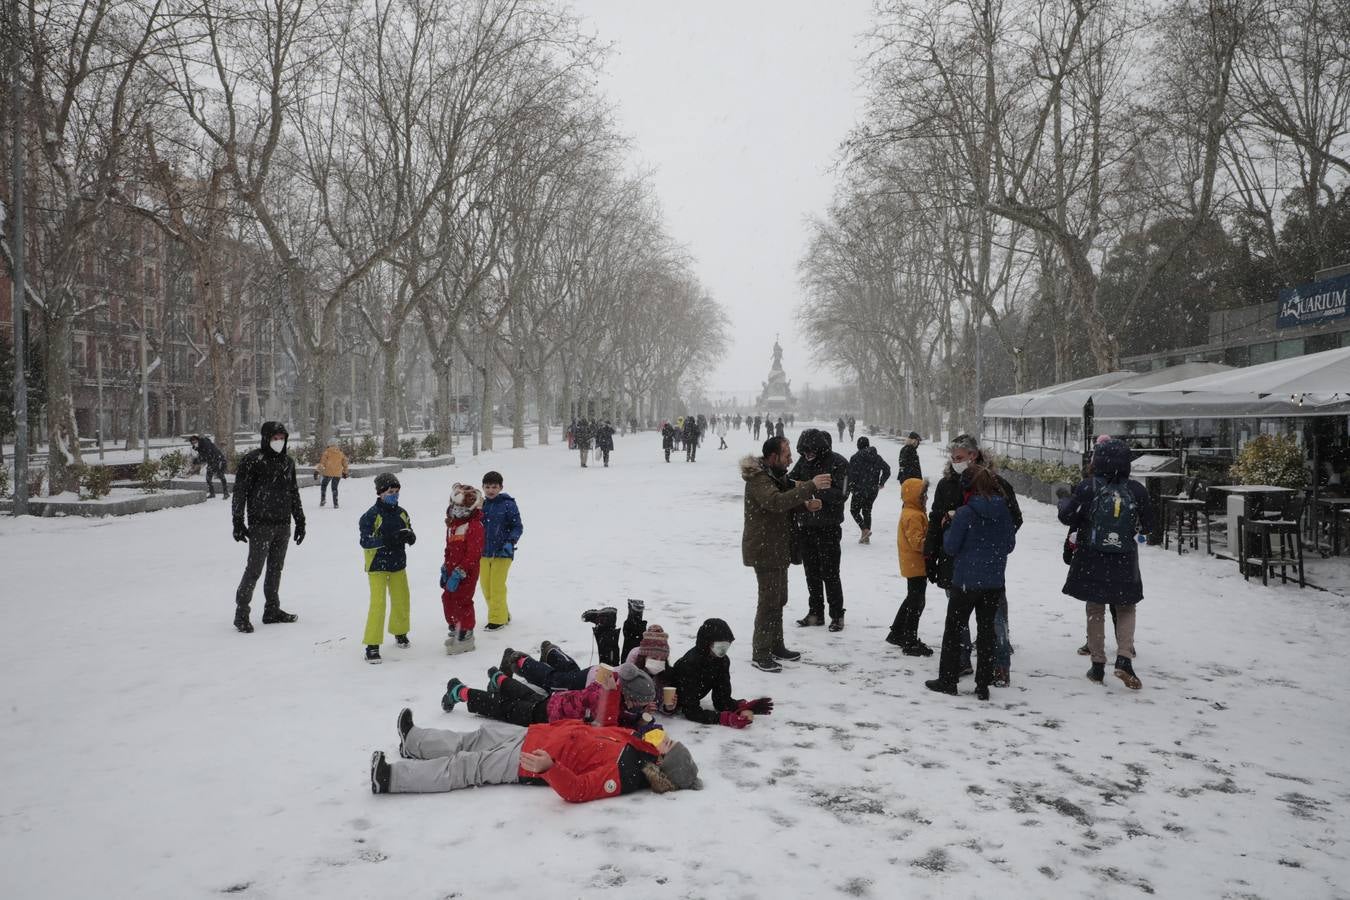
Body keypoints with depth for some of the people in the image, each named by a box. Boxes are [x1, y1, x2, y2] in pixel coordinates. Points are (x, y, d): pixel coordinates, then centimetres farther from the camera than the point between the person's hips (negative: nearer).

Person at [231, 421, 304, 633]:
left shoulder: (288, 461, 12)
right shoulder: (252, 460, -8)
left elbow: (294, 493, 19)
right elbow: (240, 492, -8)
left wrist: (300, 522, 18)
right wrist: (238, 523, -11)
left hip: (283, 525, 6)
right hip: (260, 525, -6)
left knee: (276, 568, 13)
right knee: (254, 569, -6)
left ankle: (272, 610, 23)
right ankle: (241, 613, 3)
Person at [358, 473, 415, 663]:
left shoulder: (402, 513, 5)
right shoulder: (371, 515, -12)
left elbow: (411, 536, 9)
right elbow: (366, 541, -18)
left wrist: (409, 536, -15)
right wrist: (388, 539, -30)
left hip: (398, 564, 6)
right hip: (377, 566, -5)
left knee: (401, 601, 15)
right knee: (378, 604, -12)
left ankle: (399, 632, 40)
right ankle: (372, 645, -5)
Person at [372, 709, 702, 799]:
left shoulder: (621, 776, -30)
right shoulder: (633, 744, -5)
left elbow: (575, 790, -38)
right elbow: (606, 727, 14)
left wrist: (548, 767, -53)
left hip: (525, 762, -8)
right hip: (535, 735, 8)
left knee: (465, 768, -5)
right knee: (474, 740, 19)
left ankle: (391, 778, 6)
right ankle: (413, 743, 39)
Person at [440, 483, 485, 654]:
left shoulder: (475, 526, -17)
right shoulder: (452, 524, 13)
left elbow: (473, 554, -23)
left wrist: (459, 573, -25)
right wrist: (445, 569, 18)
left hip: (467, 572, -9)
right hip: (452, 571, 9)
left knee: (462, 602, -5)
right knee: (448, 599, 17)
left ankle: (465, 637, 7)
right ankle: (455, 631, 34)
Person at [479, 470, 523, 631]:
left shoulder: (508, 505, -7)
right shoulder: (481, 505, 7)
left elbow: (518, 527, -5)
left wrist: (511, 542, -18)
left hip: (502, 553, -5)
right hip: (483, 553, 6)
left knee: (497, 586, -7)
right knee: (486, 585, 8)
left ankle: (498, 619, 5)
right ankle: (502, 615, 25)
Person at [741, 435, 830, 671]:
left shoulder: (777, 475, 13)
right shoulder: (758, 479, -20)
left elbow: (787, 505, 20)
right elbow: (777, 501, -37)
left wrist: (805, 505, -2)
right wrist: (811, 486, -39)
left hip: (778, 549, 10)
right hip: (764, 549, -10)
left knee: (778, 599, 18)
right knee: (769, 601, -7)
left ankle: (776, 645, 30)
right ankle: (760, 653, 0)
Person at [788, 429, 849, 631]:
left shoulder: (838, 463, -12)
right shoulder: (804, 461, 5)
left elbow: (839, 493, -19)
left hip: (828, 527, -6)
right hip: (806, 525, 6)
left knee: (830, 574, 0)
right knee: (811, 572, 14)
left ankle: (837, 615, 13)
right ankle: (815, 613, 26)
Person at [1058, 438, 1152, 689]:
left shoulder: (1087, 487, -12)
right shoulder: (1136, 490, -7)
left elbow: (1068, 516, -7)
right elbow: (1147, 525, 2)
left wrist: (1064, 501, 13)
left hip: (1092, 563, 0)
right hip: (1125, 564, 0)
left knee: (1095, 611, 12)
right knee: (1126, 610, 15)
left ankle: (1098, 665, 15)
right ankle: (1124, 658, -5)